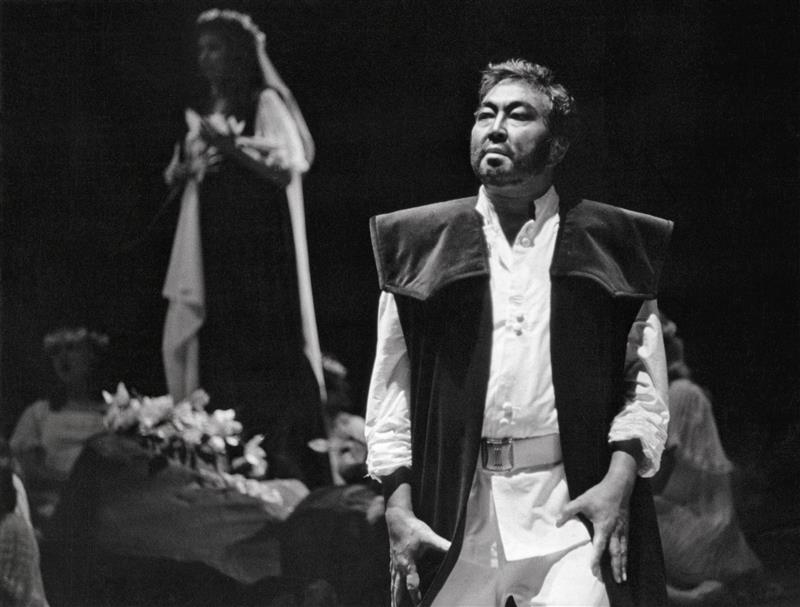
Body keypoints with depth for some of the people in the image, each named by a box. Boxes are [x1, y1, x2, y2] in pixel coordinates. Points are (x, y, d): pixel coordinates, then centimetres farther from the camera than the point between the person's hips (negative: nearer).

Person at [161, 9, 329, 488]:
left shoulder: (265, 102, -3)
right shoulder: (205, 110, 16)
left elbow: (287, 165, -12)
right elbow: (176, 176, 18)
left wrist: (229, 144, -15)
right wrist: (188, 165, -4)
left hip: (261, 245, -6)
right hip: (214, 246, 6)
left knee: (267, 353, -9)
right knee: (218, 346, 1)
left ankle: (287, 468, -6)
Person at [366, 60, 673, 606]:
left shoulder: (613, 245, 10)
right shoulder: (419, 246, 13)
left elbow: (645, 383, 6)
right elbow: (391, 389, 10)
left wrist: (619, 478, -9)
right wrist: (398, 505, 0)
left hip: (574, 502, -2)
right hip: (455, 512, 2)